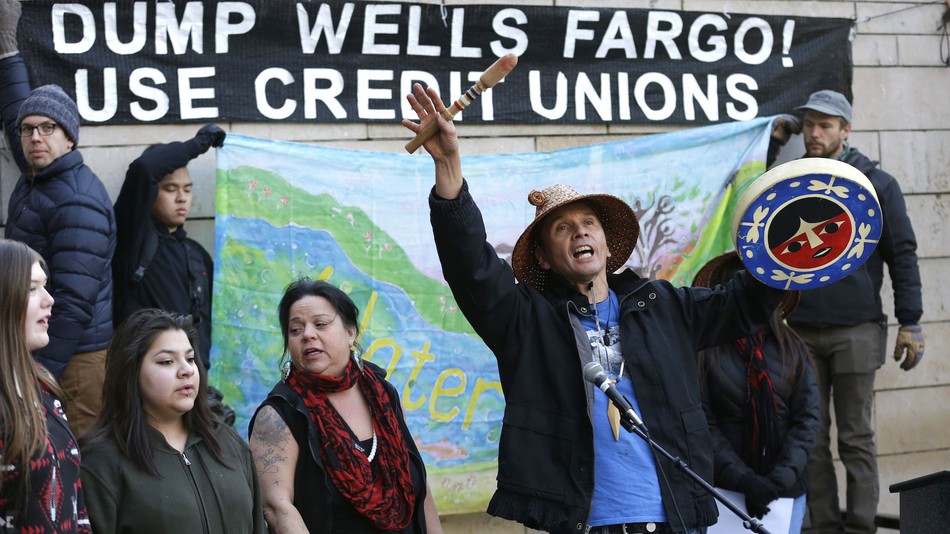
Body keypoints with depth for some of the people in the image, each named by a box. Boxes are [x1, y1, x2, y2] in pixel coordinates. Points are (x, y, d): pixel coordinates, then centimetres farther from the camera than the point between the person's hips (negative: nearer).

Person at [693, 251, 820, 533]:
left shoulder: (792, 349, 6)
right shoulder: (705, 351, -3)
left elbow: (808, 419, 2)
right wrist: (744, 480, -14)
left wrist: (780, 479, -10)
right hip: (724, 491, -3)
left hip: (786, 491, 3)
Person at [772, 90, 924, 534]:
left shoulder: (876, 185, 1)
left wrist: (909, 323, -5)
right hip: (801, 331, 3)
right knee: (811, 438, 5)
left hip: (855, 330, -3)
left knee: (855, 438, 2)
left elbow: (902, 255, 0)